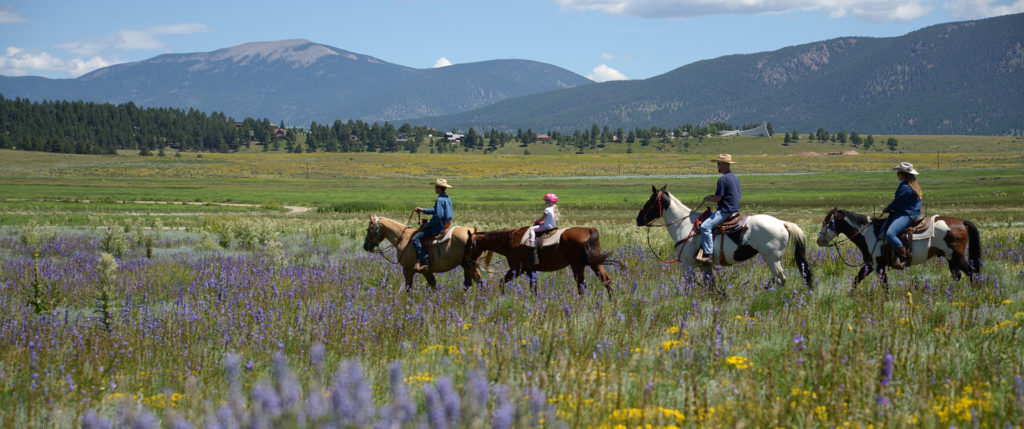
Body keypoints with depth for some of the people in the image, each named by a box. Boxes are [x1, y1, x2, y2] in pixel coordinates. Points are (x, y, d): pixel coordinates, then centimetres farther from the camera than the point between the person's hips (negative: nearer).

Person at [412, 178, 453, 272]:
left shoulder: (439, 200, -19)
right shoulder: (447, 199, 13)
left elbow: (438, 216, -26)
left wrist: (427, 225, -15)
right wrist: (423, 210, 24)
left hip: (438, 228, -11)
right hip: (445, 226, 11)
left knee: (415, 239, -16)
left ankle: (425, 261, -22)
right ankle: (419, 259, 23)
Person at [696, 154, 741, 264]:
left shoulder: (723, 179, -15)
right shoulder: (735, 178, 16)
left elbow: (718, 198, -17)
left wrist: (707, 199, 2)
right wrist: (713, 196, 20)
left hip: (725, 211, -11)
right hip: (735, 210, 11)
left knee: (705, 226, -21)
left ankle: (708, 254, -28)